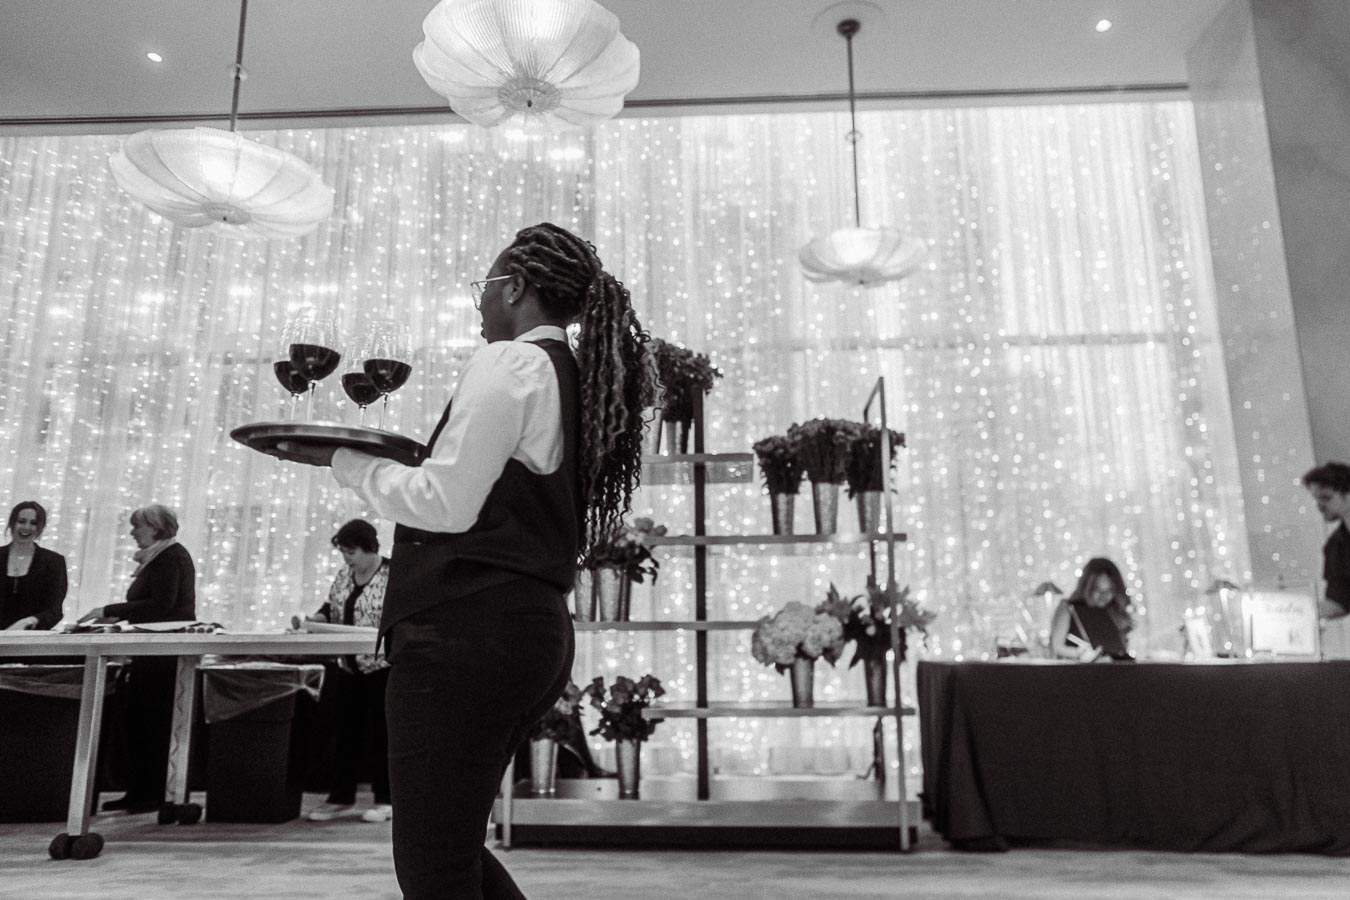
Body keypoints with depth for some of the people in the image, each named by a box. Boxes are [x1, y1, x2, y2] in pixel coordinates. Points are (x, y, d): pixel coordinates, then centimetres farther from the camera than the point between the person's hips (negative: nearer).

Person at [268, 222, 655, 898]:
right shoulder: (577, 381, 17)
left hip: (469, 628, -10)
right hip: (539, 631, 10)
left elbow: (446, 504, -14)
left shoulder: (510, 364, -9)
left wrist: (343, 459, -2)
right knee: (453, 845, 20)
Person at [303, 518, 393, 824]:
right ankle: (340, 797, 20)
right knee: (346, 732, 11)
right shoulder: (344, 576, 9)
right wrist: (314, 619, -1)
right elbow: (331, 607, 17)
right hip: (349, 665, 6)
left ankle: (385, 800, 13)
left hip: (382, 665, -6)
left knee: (382, 732, 3)